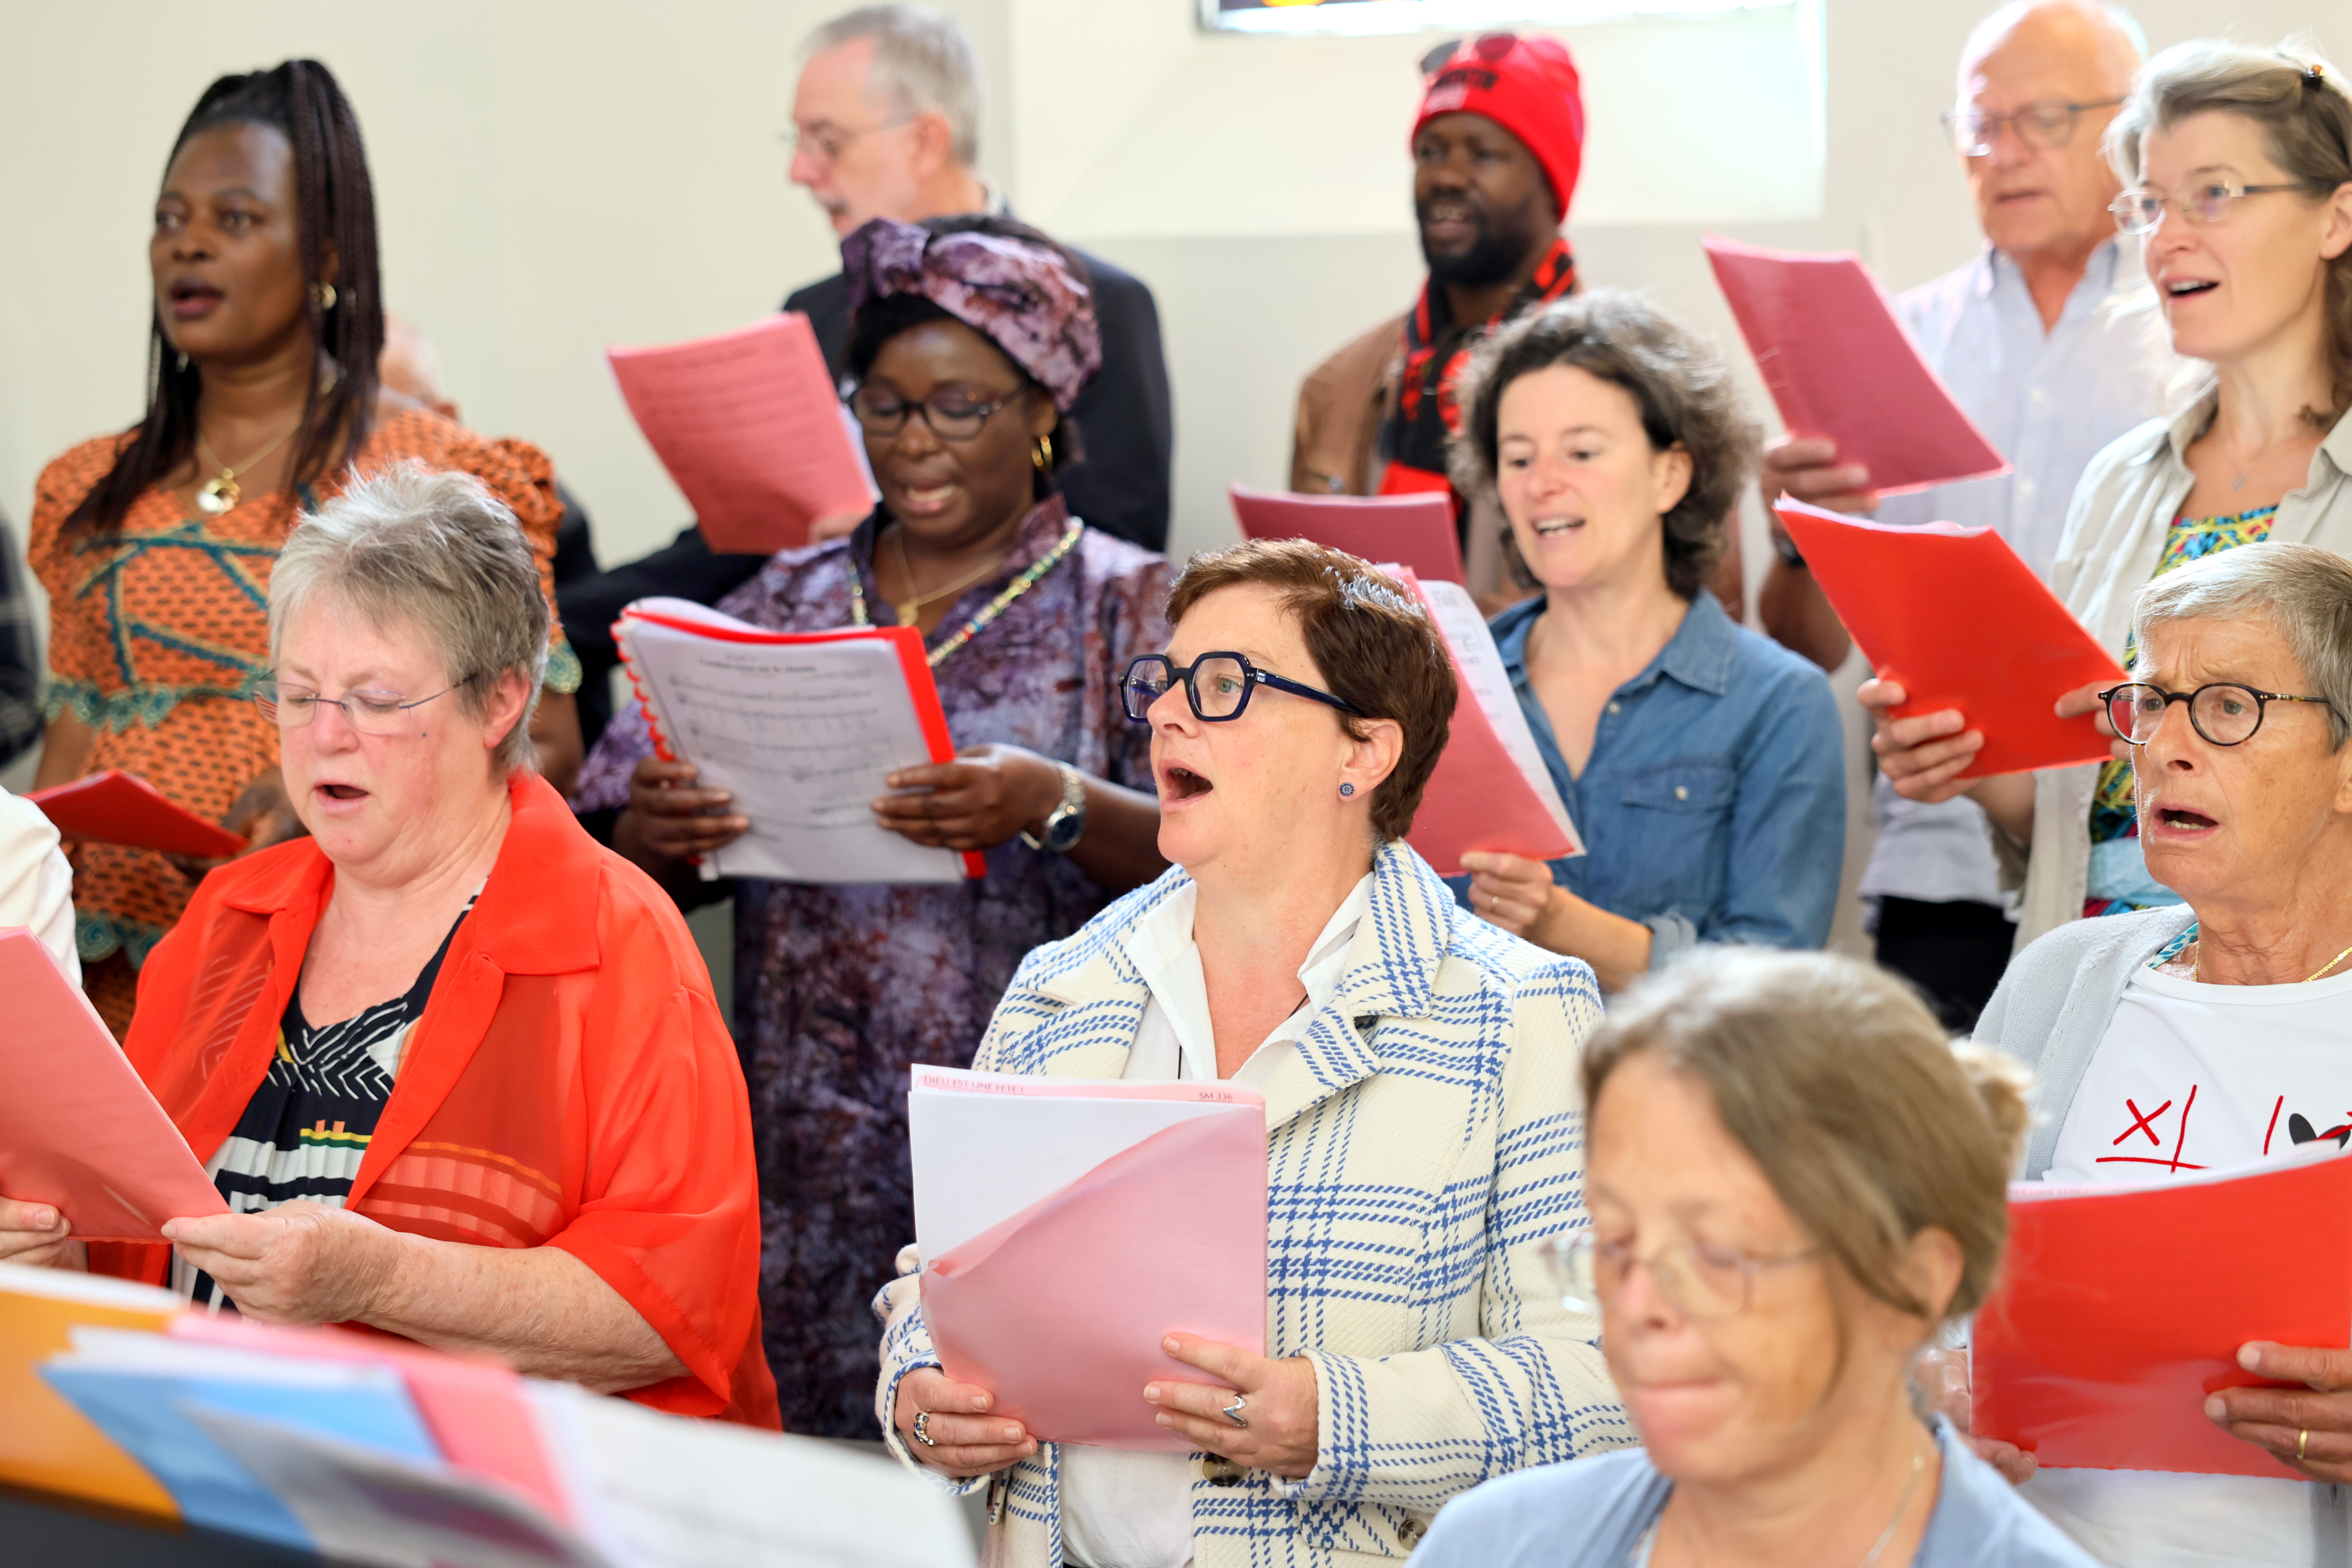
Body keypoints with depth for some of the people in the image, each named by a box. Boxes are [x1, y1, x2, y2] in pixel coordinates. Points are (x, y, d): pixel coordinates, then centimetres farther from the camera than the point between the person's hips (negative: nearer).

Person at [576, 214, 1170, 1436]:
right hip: (802, 1162, 3)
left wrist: (1058, 809, -26)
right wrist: (652, 835, -11)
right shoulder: (788, 599, 14)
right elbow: (620, 883, 12)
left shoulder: (1126, 605, 4)